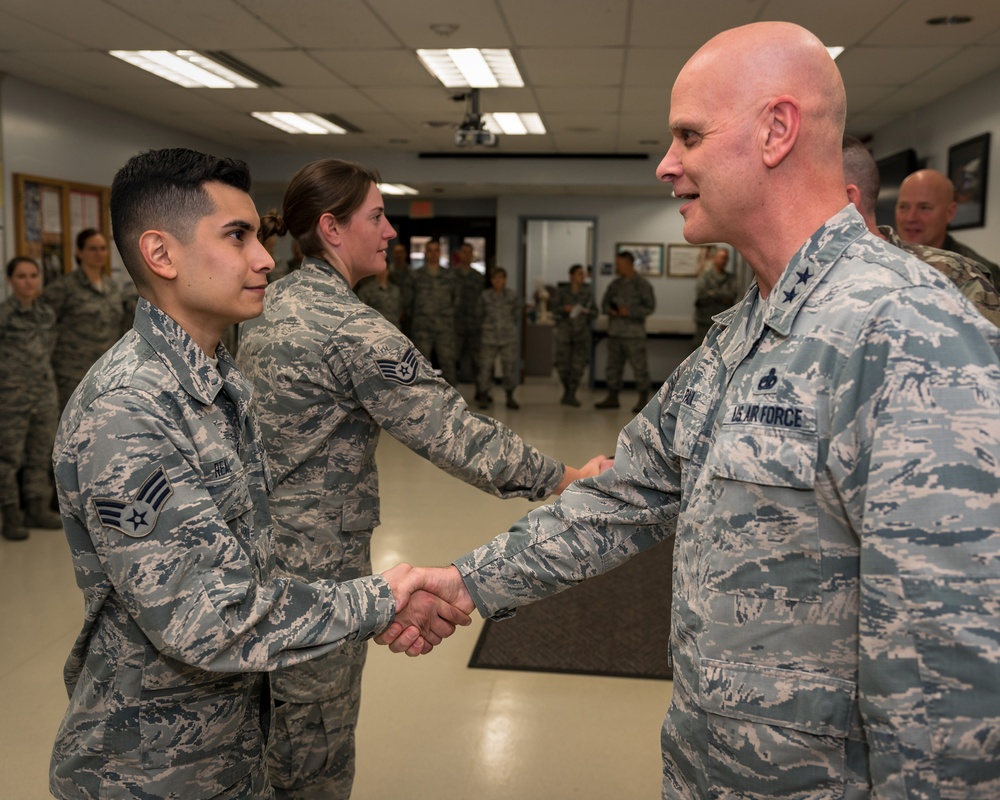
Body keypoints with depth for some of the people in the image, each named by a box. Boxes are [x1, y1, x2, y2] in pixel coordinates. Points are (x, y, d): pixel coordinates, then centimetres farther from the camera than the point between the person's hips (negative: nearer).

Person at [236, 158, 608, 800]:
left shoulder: (266, 307, 5)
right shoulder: (353, 330, -22)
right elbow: (450, 430, -24)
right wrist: (564, 479, -17)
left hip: (260, 546, 9)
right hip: (318, 560, -9)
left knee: (277, 716, 24)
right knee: (318, 727, 10)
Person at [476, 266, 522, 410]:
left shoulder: (513, 296, 3)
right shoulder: (485, 296, 1)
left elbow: (517, 316, 13)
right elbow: (479, 315, 12)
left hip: (509, 338, 1)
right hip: (489, 337, 0)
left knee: (509, 368, 2)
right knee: (485, 367, -3)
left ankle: (510, 398, 15)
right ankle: (483, 397, 12)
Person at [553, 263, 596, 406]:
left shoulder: (588, 292, 4)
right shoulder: (562, 291, 0)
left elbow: (595, 312, 6)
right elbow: (555, 311, 1)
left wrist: (587, 311, -14)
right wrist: (564, 309, -18)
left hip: (582, 333, 1)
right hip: (564, 331, -1)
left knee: (578, 364, -7)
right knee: (563, 364, 0)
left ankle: (571, 395, 3)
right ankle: (567, 390, 25)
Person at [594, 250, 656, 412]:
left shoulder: (642, 284, -5)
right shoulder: (615, 284, 12)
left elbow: (650, 306, -9)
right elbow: (604, 303, 17)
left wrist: (630, 312, -17)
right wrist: (610, 310, -5)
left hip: (634, 333, -6)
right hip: (615, 332, 6)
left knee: (639, 367, -5)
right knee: (613, 365, 11)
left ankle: (643, 400, 2)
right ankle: (612, 397, 21)